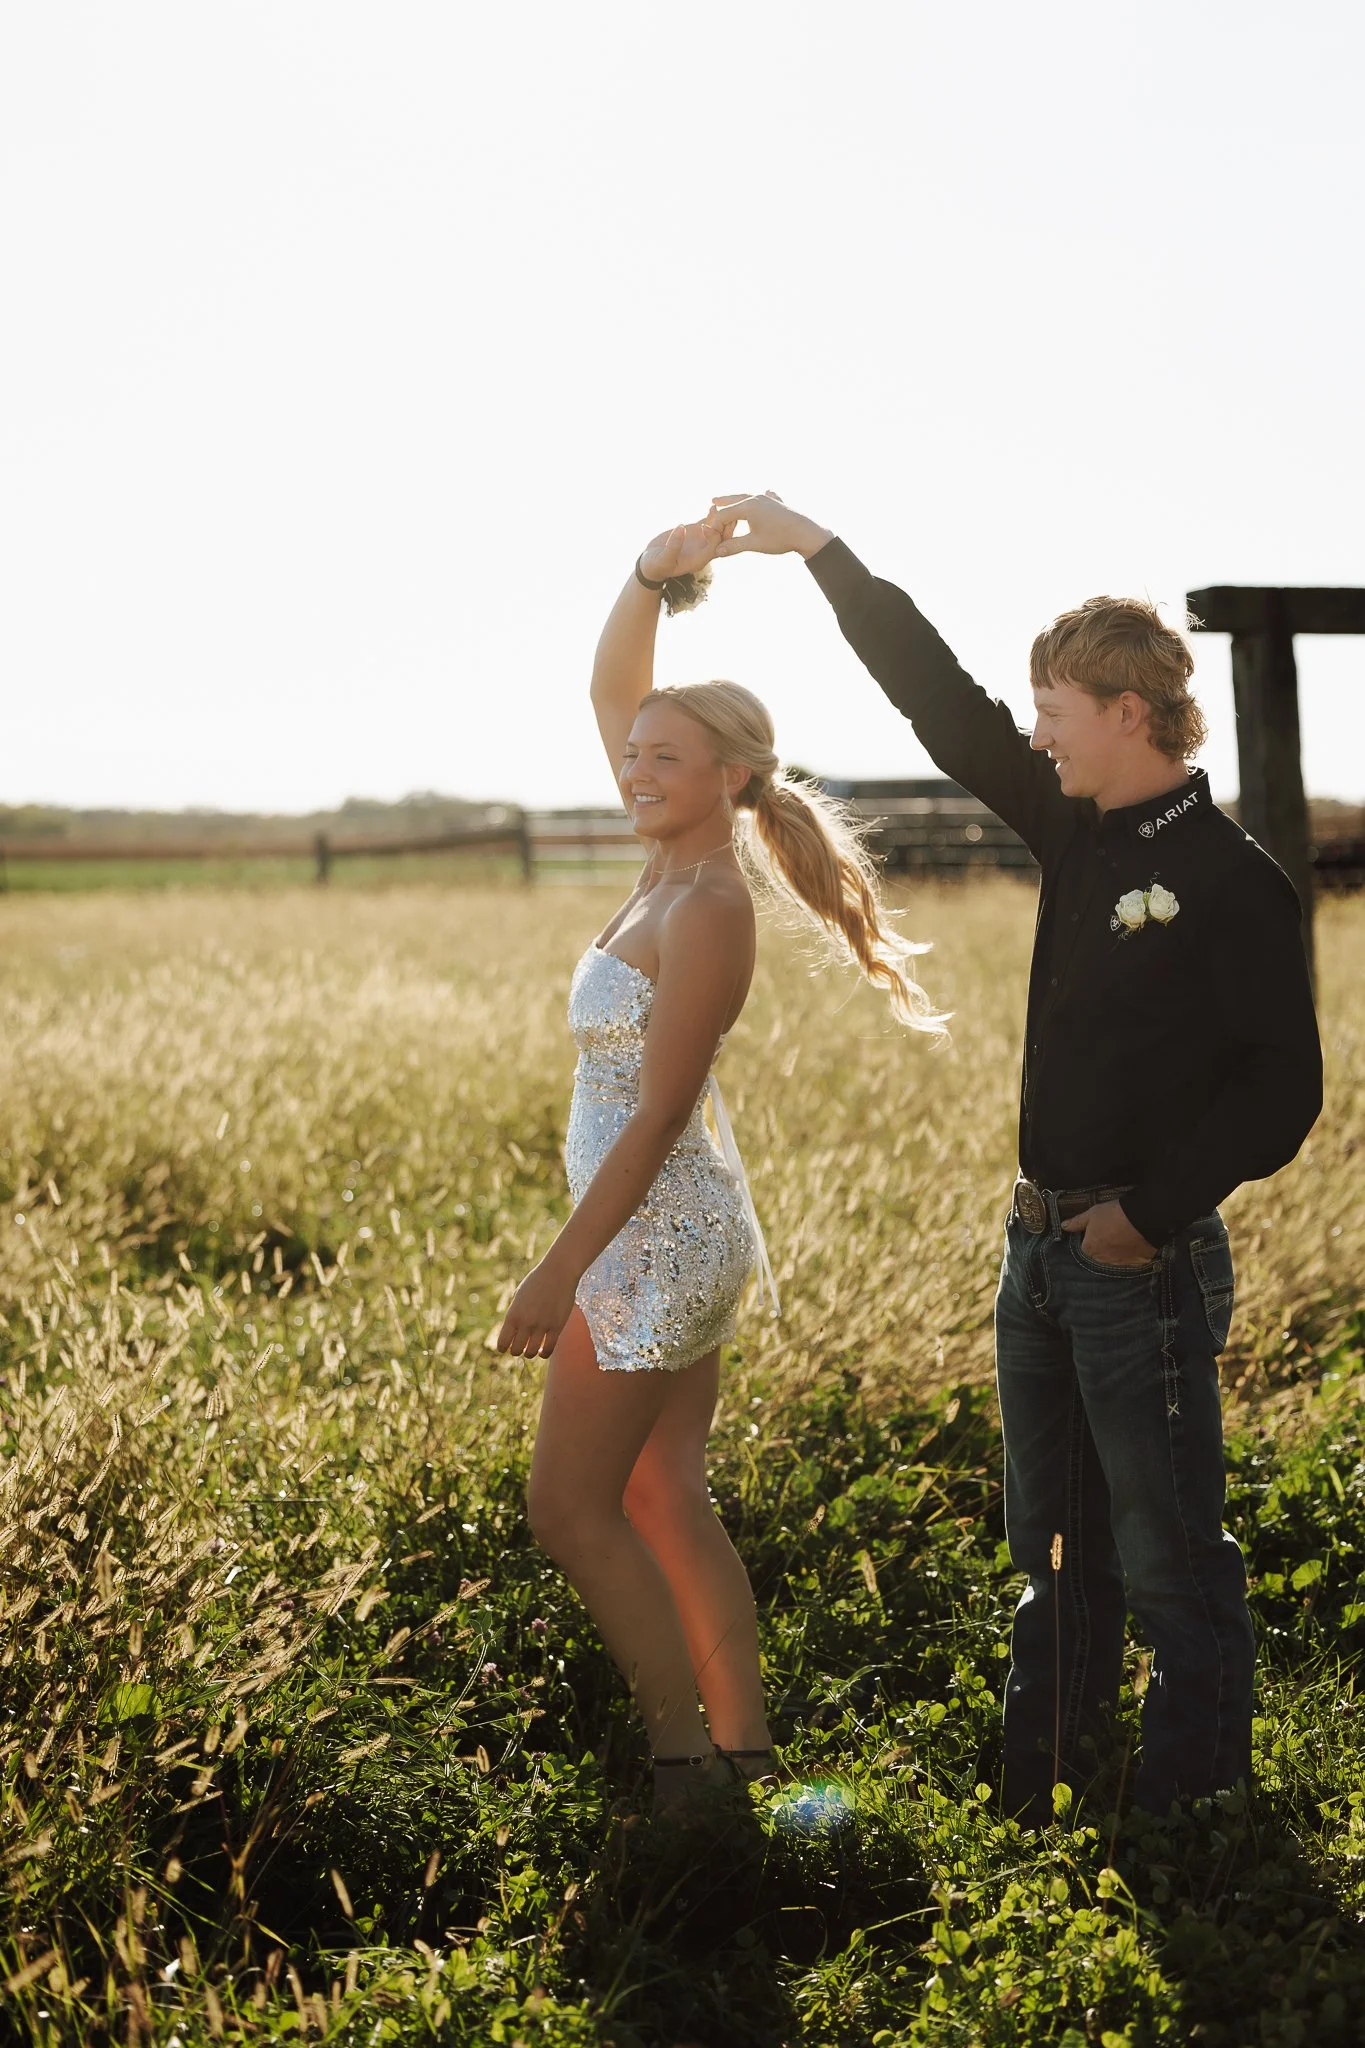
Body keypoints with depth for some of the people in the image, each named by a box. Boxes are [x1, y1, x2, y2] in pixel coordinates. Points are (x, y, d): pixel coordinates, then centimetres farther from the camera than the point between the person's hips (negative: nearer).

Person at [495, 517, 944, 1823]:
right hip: (688, 1233, 9)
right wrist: (652, 577, -4)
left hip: (656, 1240, -9)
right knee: (663, 1500, 14)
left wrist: (560, 1272, -19)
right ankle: (742, 1750, 21)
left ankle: (682, 1753, 9)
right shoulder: (680, 860, 4)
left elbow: (653, 1118, -22)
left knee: (569, 1507, 1)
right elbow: (610, 690, 12)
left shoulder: (707, 911, -20)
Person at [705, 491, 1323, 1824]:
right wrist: (821, 551, 9)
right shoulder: (1075, 831, 8)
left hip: (1144, 1261, -8)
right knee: (1054, 1553, 18)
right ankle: (1034, 1811, 30)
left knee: (1171, 1565, 0)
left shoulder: (1228, 880, -13)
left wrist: (1156, 1211, -19)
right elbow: (943, 704, 10)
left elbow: (1282, 1089, -15)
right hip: (1041, 1248, 8)